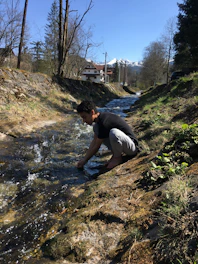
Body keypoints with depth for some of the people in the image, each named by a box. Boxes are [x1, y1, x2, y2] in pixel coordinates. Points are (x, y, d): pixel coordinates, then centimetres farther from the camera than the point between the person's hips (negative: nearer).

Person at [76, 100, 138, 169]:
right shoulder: (99, 119, 1)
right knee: (96, 127, 3)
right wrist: (84, 158, 4)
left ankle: (118, 157, -8)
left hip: (132, 147, -9)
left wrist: (85, 160, -6)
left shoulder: (104, 122, -26)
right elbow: (94, 141, 7)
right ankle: (115, 154, 6)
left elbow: (97, 146, -18)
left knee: (113, 132, -39)